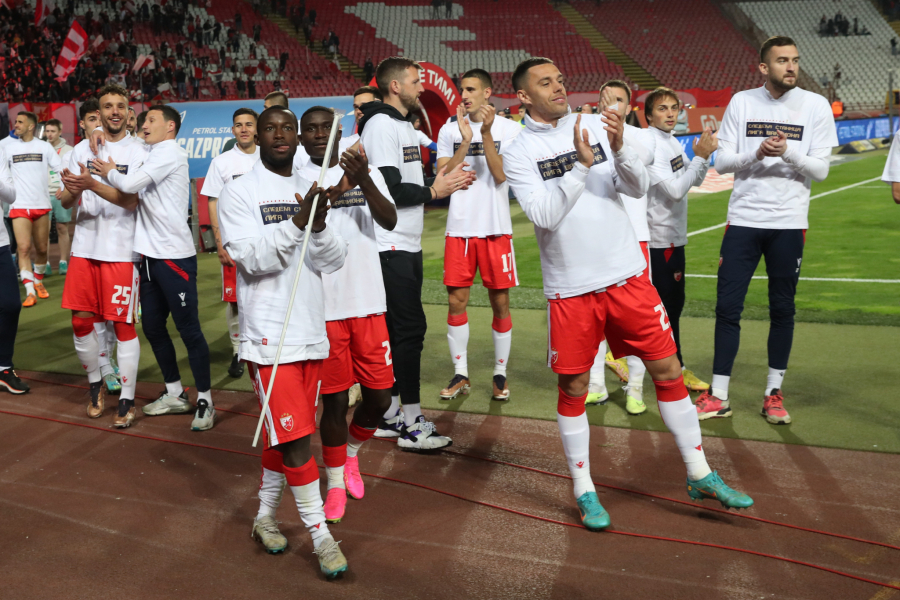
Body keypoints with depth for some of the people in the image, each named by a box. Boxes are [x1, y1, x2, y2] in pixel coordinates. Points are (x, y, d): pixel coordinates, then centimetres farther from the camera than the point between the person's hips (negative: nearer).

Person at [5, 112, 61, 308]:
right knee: (23, 249, -12)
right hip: (19, 206, -1)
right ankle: (30, 292, -10)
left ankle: (38, 282, 32)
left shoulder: (44, 146, 4)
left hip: (42, 205, 1)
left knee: (41, 249, 9)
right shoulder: (7, 147, 5)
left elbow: (60, 169, 3)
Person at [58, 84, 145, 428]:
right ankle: (96, 384, 26)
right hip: (85, 248, 4)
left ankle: (127, 400, 7)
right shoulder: (82, 149, 10)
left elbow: (131, 200, -13)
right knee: (81, 320, 5)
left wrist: (92, 184, -25)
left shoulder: (138, 153, -1)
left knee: (123, 324, -2)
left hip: (122, 251, -4)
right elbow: (66, 201, 8)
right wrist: (70, 190, -15)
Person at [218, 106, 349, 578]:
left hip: (312, 332, 5)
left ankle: (265, 517, 30)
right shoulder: (238, 194, -4)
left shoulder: (311, 191, 11)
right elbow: (252, 257, -17)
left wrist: (319, 226, -17)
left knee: (282, 433, 14)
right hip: (270, 336, -5)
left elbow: (334, 262, 2)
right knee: (295, 437, -6)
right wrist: (297, 222, -27)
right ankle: (320, 536, 4)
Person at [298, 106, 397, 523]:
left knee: (379, 397, 7)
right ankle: (336, 484, 25)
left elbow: (389, 220, -9)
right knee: (334, 400, 4)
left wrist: (363, 179, -24)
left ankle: (351, 452, 38)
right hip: (322, 307, -2)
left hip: (368, 303, 3)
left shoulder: (367, 172, 8)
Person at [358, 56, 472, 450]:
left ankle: (390, 416, 19)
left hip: (408, 245, 10)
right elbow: (389, 189, -20)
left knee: (398, 329, 11)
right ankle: (412, 425, -3)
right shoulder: (381, 125, -12)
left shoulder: (404, 126, 20)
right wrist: (434, 190, -9)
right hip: (391, 247, -10)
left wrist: (446, 179, 7)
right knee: (410, 328, -9)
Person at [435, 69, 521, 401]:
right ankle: (460, 374, 13)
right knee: (456, 301, 1)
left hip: (496, 228, -2)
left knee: (500, 301, 2)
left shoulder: (509, 129, 1)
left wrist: (486, 132, -17)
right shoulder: (449, 130, 7)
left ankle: (500, 374, 15)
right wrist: (465, 140, -13)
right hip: (459, 228, 2)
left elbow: (500, 175, -11)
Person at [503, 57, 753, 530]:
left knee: (667, 371, 6)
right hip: (571, 290, -2)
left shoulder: (597, 125, 5)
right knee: (573, 389, 5)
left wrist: (619, 148, -18)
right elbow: (544, 215, -15)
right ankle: (584, 491, 21)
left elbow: (638, 188, 0)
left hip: (627, 275, 3)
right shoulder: (518, 153, -3)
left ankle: (700, 475, 20)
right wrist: (582, 165, -22)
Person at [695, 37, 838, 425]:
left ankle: (774, 394, 20)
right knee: (727, 307, 0)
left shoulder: (816, 106, 1)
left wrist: (787, 151, -21)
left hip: (789, 224, 0)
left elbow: (820, 170, -3)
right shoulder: (741, 103, 4)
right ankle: (718, 397, 10)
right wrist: (757, 153, -18)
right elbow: (722, 162, 0)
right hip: (743, 219, 1)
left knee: (782, 309, 6)